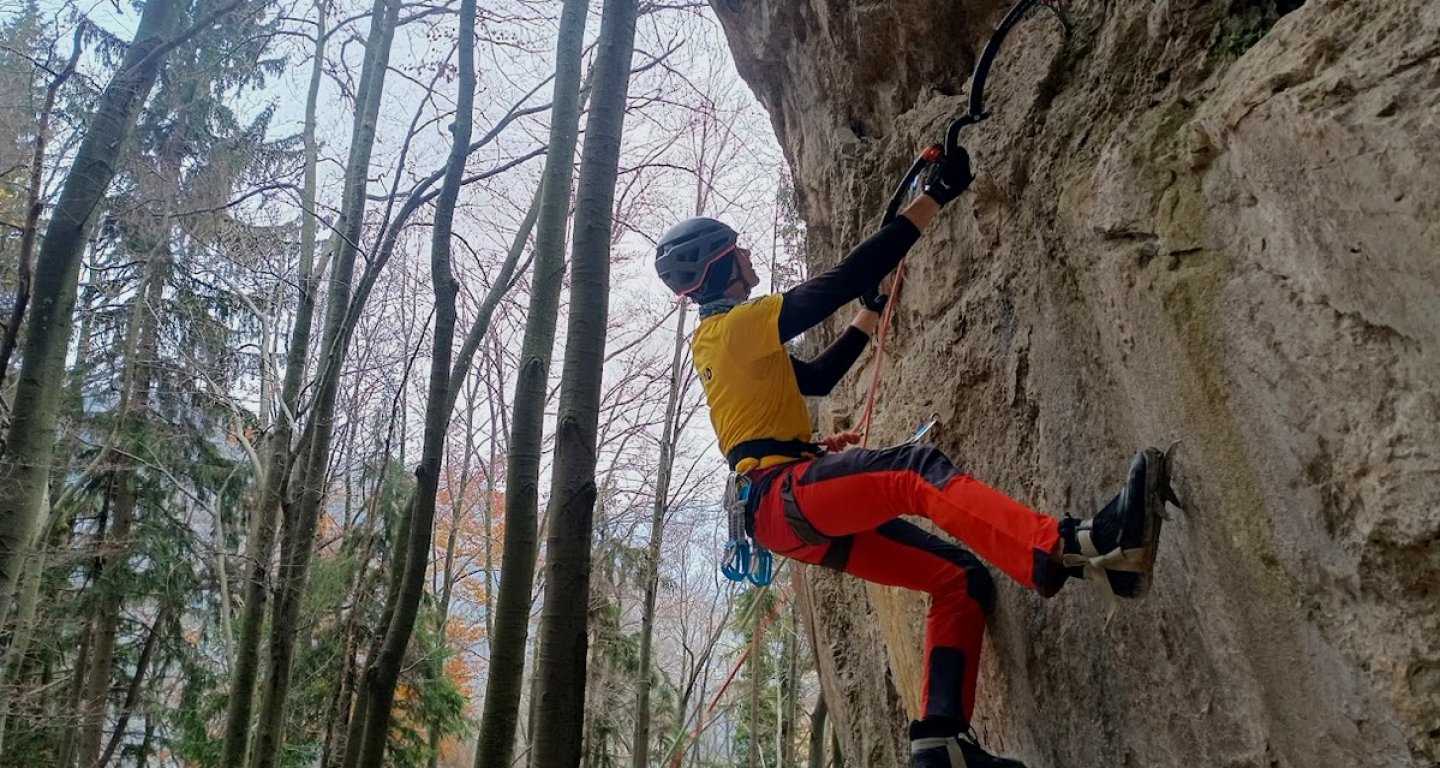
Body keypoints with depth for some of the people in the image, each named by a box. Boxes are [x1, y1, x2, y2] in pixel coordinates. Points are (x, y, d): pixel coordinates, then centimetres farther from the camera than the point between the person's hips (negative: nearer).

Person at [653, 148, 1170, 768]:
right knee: (916, 470, -34)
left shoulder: (717, 339, 26)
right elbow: (842, 280, -10)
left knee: (961, 579, 1)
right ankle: (1071, 550, -57)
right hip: (782, 494, -10)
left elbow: (814, 378, 37)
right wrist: (933, 198, -7)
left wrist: (869, 318, 37)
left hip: (799, 517, 10)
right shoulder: (736, 322, -4)